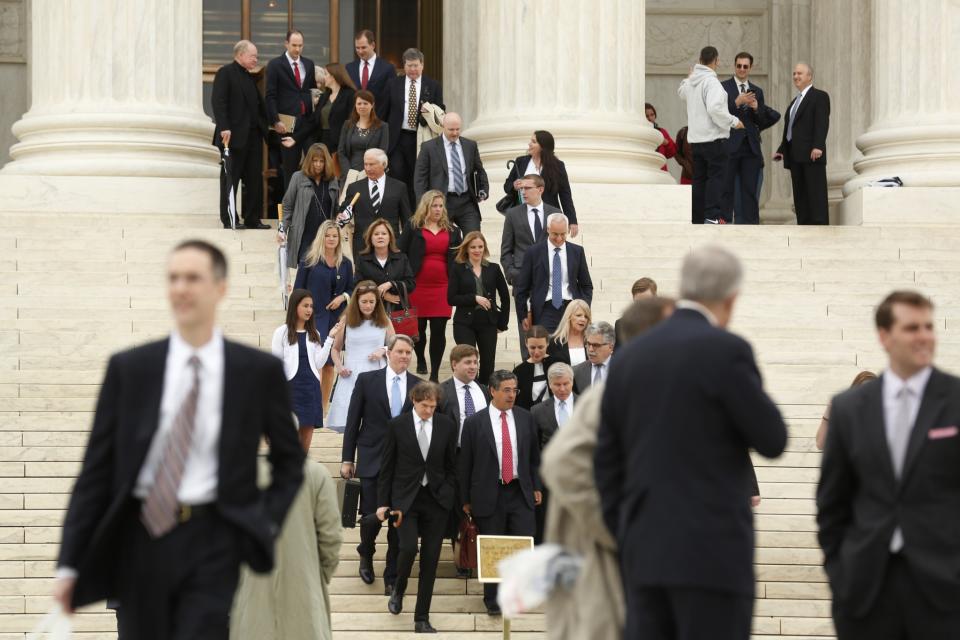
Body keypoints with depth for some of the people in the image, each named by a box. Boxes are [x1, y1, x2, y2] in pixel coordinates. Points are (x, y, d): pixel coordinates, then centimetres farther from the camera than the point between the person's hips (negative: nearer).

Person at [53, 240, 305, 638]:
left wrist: (266, 523, -1)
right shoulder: (129, 367, 4)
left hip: (211, 544, -2)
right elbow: (95, 469, 5)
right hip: (141, 541, 2)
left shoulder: (259, 371, 2)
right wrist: (69, 564, 1)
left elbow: (289, 462, 15)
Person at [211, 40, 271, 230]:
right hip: (234, 136, -8)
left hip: (253, 136, 8)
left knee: (254, 180, 7)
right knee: (230, 180, 0)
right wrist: (224, 128, -25)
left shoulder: (249, 77, 18)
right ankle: (228, 220, 5)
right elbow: (218, 101, -16)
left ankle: (252, 219, 13)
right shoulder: (225, 73, -8)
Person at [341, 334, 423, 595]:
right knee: (371, 516, -1)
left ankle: (392, 578, 11)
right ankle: (366, 554, 31)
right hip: (372, 461, -1)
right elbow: (353, 422, 2)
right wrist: (347, 459, 0)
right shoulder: (367, 380, 1)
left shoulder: (419, 386, 4)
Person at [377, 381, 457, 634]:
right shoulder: (397, 425, -2)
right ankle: (398, 590, 14)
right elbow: (387, 467, 2)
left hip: (436, 499, 2)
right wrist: (384, 502, 0)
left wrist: (449, 497, 1)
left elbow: (451, 466, 9)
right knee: (409, 547, -19)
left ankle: (422, 619, 8)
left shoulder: (447, 426, 3)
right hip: (406, 499, -2)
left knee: (430, 559, 1)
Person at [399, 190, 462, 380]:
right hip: (418, 285, -1)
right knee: (418, 327, 8)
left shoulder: (452, 230, 11)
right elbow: (401, 253, 0)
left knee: (439, 331, -2)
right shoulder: (412, 227, 3)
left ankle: (435, 373, 2)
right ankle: (420, 360, 34)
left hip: (442, 286, 1)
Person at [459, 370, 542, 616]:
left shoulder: (525, 418, 6)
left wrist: (536, 487, 10)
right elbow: (464, 464, 1)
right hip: (489, 495, -2)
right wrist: (466, 500, 2)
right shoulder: (474, 423, -4)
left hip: (520, 493, 2)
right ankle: (492, 599, 18)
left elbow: (534, 455, 15)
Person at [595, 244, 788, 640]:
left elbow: (607, 463, 14)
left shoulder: (629, 357, 11)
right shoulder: (725, 350, -9)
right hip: (712, 554, -6)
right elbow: (772, 440, -4)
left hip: (643, 553, 6)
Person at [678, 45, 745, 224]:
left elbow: (682, 93, 33)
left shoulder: (691, 82, 10)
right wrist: (733, 122, -14)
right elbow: (715, 109, -25)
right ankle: (713, 215, -16)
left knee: (699, 179, 12)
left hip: (695, 139, 8)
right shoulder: (711, 82, -15)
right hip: (714, 138, -8)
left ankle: (697, 217, 13)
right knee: (716, 177, -7)